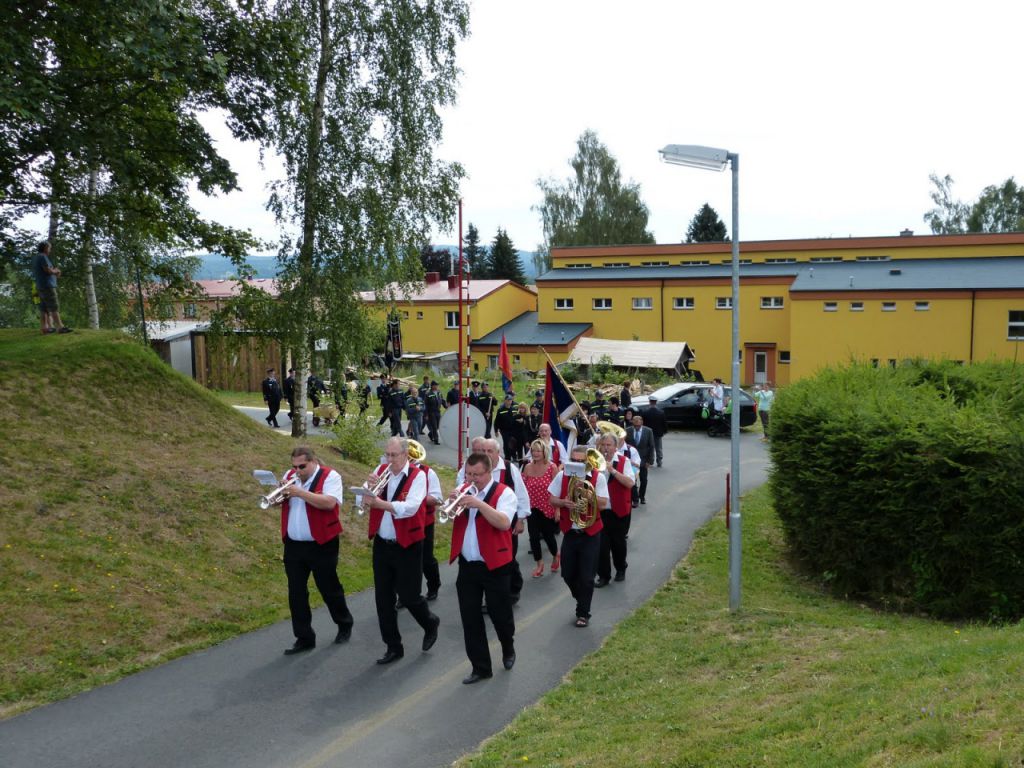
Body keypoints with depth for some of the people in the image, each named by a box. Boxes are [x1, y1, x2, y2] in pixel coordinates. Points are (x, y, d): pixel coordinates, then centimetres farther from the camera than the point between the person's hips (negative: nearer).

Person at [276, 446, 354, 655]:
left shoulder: (330, 476, -11)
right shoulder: (290, 476, 7)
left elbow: (329, 503, -26)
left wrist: (299, 492, -27)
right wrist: (281, 494, -12)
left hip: (322, 545, -5)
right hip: (293, 546, 5)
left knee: (329, 589, 9)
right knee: (296, 594, 6)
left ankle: (345, 624, 33)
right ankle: (304, 638, 16)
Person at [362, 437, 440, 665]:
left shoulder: (417, 475, -12)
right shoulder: (380, 471, 3)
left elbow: (410, 507, -26)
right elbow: (362, 500, -1)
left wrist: (379, 503, -35)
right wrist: (369, 487, -20)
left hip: (407, 546, -5)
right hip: (381, 545, 5)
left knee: (409, 596, 3)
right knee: (383, 598, 9)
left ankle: (430, 623, 34)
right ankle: (393, 647, 23)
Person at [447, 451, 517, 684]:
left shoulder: (504, 493, -11)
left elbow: (504, 523, -26)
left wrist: (479, 503, -34)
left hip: (495, 566, -5)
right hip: (467, 565, 5)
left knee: (500, 614, 8)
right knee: (470, 619, 5)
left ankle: (508, 649, 38)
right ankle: (480, 667, 16)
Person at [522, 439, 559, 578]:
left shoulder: (552, 467, -10)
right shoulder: (528, 467, -1)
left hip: (548, 508, -3)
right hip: (532, 508, 3)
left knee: (548, 535, 8)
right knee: (534, 536, 2)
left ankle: (555, 556, 39)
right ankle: (539, 564, 20)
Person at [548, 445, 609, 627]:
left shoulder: (598, 477, -8)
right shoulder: (562, 476, -2)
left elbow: (603, 503, -13)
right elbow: (552, 500, 2)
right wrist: (564, 502, -19)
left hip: (590, 534, -3)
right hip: (569, 532, 3)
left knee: (586, 577, 1)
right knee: (568, 574, 10)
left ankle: (583, 613, 17)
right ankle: (582, 601, 37)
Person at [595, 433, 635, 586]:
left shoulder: (624, 461, -6)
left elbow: (630, 483, -18)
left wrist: (613, 470, -27)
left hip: (619, 510, -1)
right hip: (600, 510, 1)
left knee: (618, 542, 14)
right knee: (601, 544, -3)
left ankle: (621, 569, 36)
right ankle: (604, 575, 8)